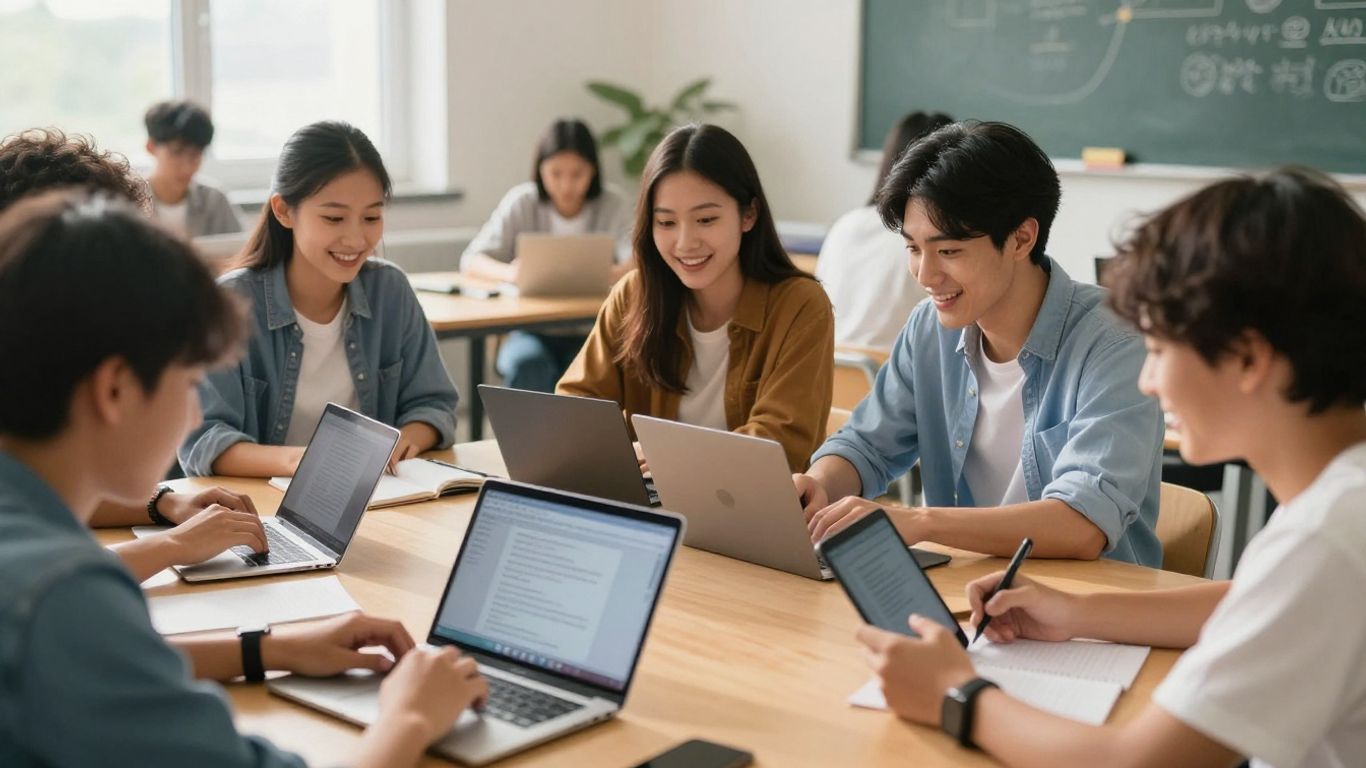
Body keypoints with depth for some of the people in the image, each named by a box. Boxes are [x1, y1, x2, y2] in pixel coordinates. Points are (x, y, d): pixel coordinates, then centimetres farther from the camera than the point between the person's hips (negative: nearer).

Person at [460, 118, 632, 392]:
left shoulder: (610, 204, 0)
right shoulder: (522, 201, -1)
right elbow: (471, 260, -8)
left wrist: (614, 274, -38)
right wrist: (509, 273, -32)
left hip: (589, 332, 0)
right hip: (532, 331, 0)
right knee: (527, 363, -33)